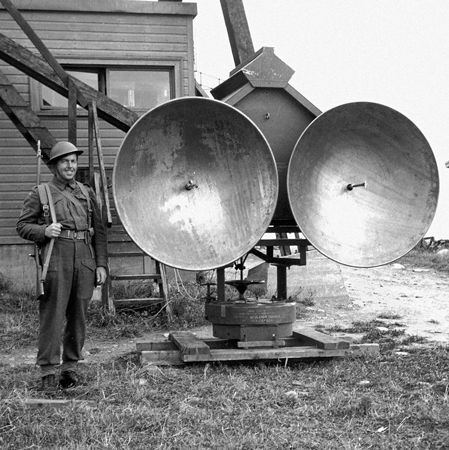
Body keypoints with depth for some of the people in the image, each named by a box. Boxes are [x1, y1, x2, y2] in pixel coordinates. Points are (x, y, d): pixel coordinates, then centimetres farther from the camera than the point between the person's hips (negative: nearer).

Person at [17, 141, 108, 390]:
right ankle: (49, 370, 1)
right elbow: (22, 225, 5)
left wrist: (101, 264, 8)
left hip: (85, 260, 4)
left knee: (78, 316, 6)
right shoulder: (40, 193, 6)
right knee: (52, 315, -5)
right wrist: (44, 231, -15)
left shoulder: (86, 193, 16)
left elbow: (99, 231, 16)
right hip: (56, 259, -3)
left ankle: (70, 366, 17)